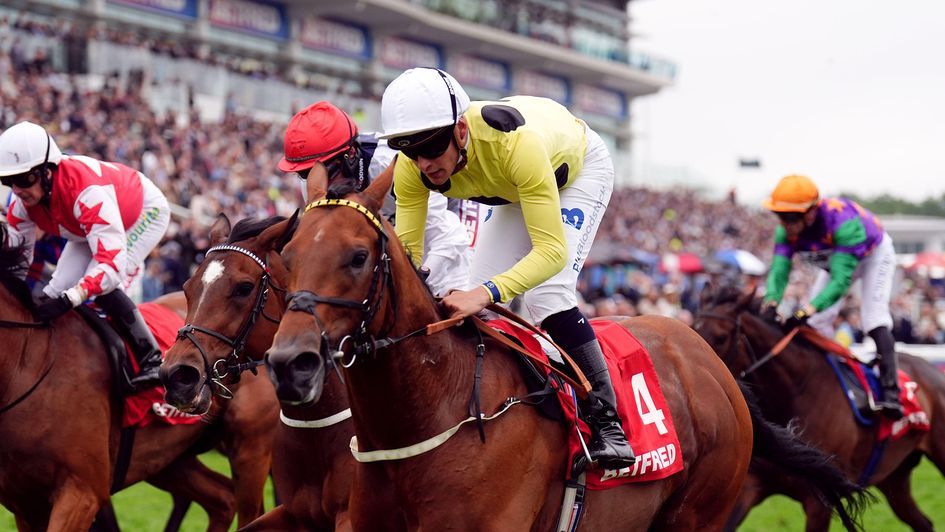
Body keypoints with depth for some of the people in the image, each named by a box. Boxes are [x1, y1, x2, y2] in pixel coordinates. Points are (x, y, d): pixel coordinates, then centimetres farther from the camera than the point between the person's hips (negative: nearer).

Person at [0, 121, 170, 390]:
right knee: (56, 291, -5)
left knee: (102, 286, -28)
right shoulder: (23, 199, -22)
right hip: (91, 226, 8)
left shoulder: (87, 191, -46)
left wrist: (69, 299, -61)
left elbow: (113, 261, -50)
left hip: (145, 213, -8)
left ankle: (152, 359, -18)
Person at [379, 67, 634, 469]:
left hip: (579, 168, -6)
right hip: (513, 188, 6)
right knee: (477, 305, -4)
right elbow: (408, 250, -23)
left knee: (546, 296, -23)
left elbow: (552, 250, -46)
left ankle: (607, 423, -15)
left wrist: (486, 294, -60)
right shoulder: (413, 168, -30)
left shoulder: (515, 144, -46)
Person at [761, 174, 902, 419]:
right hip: (834, 260, 6)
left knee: (873, 316, -22)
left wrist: (808, 309, -63)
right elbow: (779, 270, -32)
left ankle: (890, 391, -23)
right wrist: (771, 302, -54)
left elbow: (841, 278, -51)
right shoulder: (785, 231, -27)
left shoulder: (843, 222, -46)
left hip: (874, 254, -6)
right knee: (817, 321, -2)